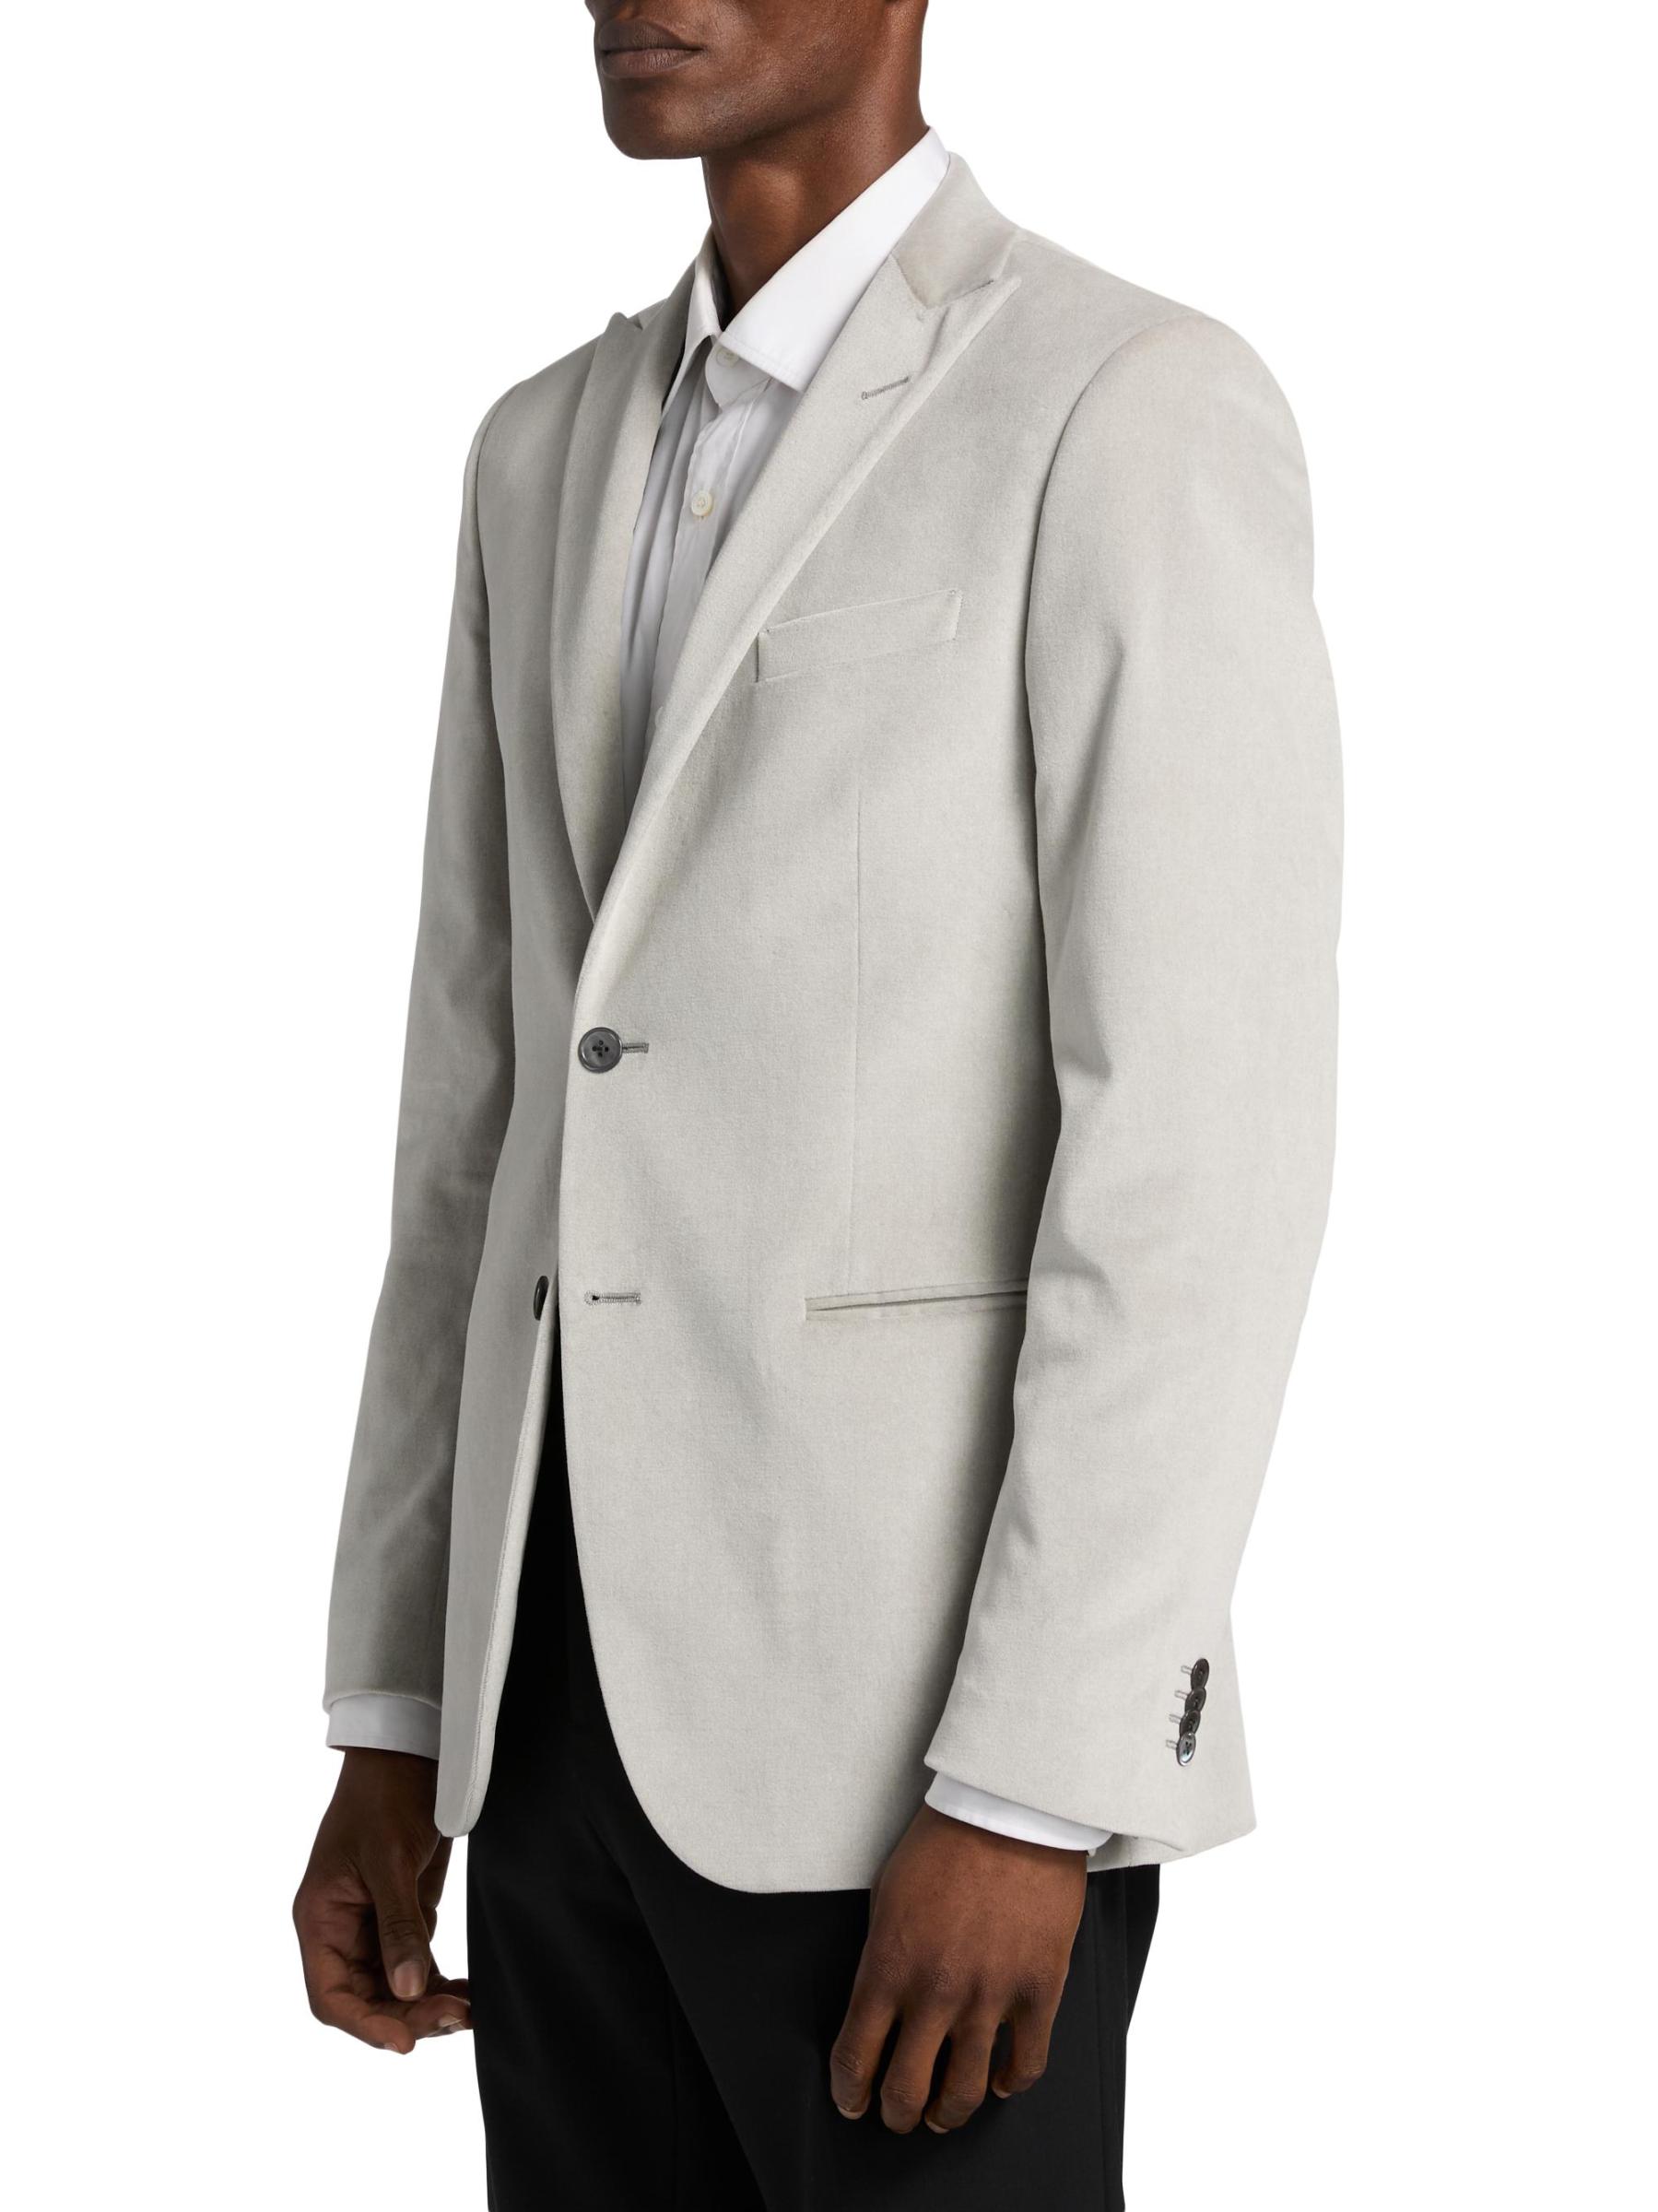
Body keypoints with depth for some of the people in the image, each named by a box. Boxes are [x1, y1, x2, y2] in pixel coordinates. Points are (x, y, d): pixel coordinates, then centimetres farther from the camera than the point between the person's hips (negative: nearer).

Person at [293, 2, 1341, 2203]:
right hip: (583, 1693, 7)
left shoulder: (1138, 412, -9)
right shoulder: (555, 454, 15)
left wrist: (1031, 1794, -20)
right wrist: (392, 1726, 13)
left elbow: (1206, 1146, -16)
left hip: (925, 1715, -7)